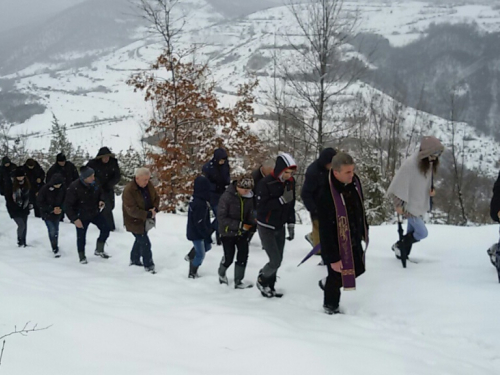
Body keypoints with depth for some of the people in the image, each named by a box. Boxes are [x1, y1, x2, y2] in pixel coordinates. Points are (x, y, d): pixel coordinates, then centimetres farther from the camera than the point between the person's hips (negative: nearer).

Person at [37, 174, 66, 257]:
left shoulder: (63, 188, -13)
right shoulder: (45, 188, -23)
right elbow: (39, 202, -16)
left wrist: (60, 208, -16)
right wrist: (52, 209, -20)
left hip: (58, 212, 4)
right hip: (47, 213, -4)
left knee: (56, 230, 16)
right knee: (52, 230, -10)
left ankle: (55, 246, 36)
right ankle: (55, 250, 2)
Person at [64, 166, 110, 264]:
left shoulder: (95, 182, -10)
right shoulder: (74, 187, -25)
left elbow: (101, 192, 12)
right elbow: (68, 205, -19)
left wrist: (101, 200, -9)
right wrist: (74, 219, -22)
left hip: (95, 213, 5)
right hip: (81, 217, -5)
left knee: (105, 229, 1)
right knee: (81, 237, 7)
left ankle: (99, 250, 21)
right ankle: (82, 256, 29)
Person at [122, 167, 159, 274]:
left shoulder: (149, 185, -7)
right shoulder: (128, 190, -29)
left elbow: (156, 198, 5)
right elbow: (132, 210, -31)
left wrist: (155, 209, -15)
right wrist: (148, 215, -32)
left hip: (146, 220, 8)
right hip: (135, 221, -8)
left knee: (140, 240, 24)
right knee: (145, 243, -8)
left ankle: (134, 259, 45)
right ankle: (148, 265, 8)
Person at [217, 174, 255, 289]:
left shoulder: (249, 197, -8)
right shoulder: (227, 196, -23)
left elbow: (250, 214, 3)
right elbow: (221, 218, -21)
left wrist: (252, 224, -17)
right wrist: (239, 225, -26)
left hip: (242, 232, 4)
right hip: (228, 232, -4)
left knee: (243, 254, -2)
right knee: (228, 258, 6)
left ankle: (238, 281, 13)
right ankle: (221, 272, 39)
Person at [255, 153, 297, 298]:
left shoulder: (291, 182, -2)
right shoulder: (265, 183, -21)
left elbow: (291, 205, 9)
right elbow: (261, 207, -25)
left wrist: (291, 225, 9)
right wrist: (281, 200, -31)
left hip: (280, 227, 6)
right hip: (266, 227, -6)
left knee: (278, 260, 10)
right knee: (275, 261, -9)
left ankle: (269, 287, 27)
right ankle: (262, 280, 18)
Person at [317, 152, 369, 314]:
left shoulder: (355, 181, -10)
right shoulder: (326, 195, -34)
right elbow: (325, 230, -28)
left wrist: (364, 230, 19)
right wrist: (333, 258, -23)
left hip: (355, 240, 7)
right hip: (337, 244, -7)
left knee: (357, 270, 24)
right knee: (337, 277, 12)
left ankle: (328, 285, 48)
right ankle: (330, 306, 40)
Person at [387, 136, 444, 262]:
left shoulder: (429, 163, -4)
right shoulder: (410, 164, -28)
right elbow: (399, 183, -22)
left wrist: (431, 189, -4)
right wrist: (398, 204, -17)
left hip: (421, 204, 7)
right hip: (410, 204, -7)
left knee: (413, 231, 16)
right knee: (422, 232, -5)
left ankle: (402, 254, 33)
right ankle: (399, 246, 15)